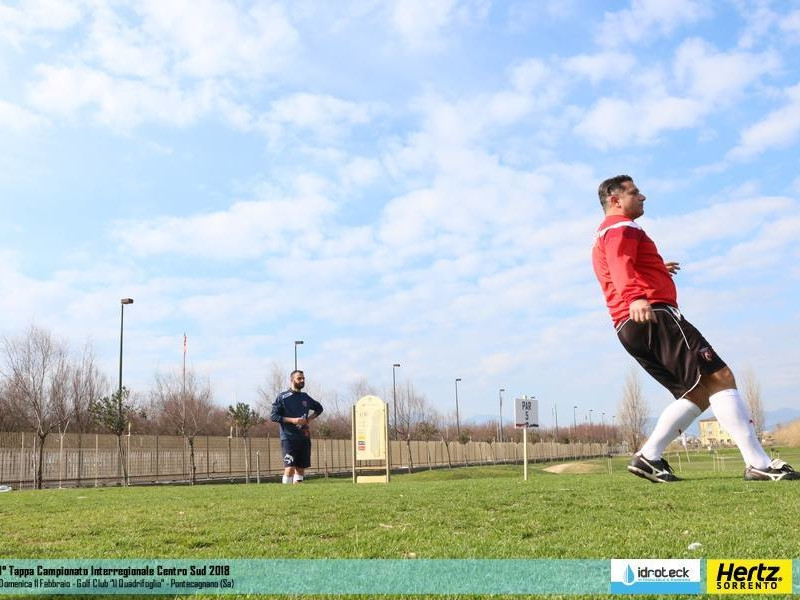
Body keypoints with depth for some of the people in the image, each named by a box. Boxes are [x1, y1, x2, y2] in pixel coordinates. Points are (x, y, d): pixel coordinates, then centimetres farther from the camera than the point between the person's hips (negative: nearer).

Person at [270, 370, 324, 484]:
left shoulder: (305, 397, 13)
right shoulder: (282, 397, -2)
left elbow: (319, 408, 28)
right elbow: (273, 416, -7)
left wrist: (309, 419, 10)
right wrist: (292, 420, -16)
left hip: (304, 438, 6)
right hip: (288, 438, -6)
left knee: (301, 468, 8)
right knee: (290, 468, -14)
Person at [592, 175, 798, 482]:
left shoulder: (603, 237, 29)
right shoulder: (621, 227, -2)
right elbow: (621, 266, -24)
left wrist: (657, 270, 61)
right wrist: (636, 297, -43)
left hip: (631, 329, 10)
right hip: (655, 317, -10)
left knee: (699, 392, 8)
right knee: (719, 377, -13)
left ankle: (648, 457, -1)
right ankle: (759, 464, -18)